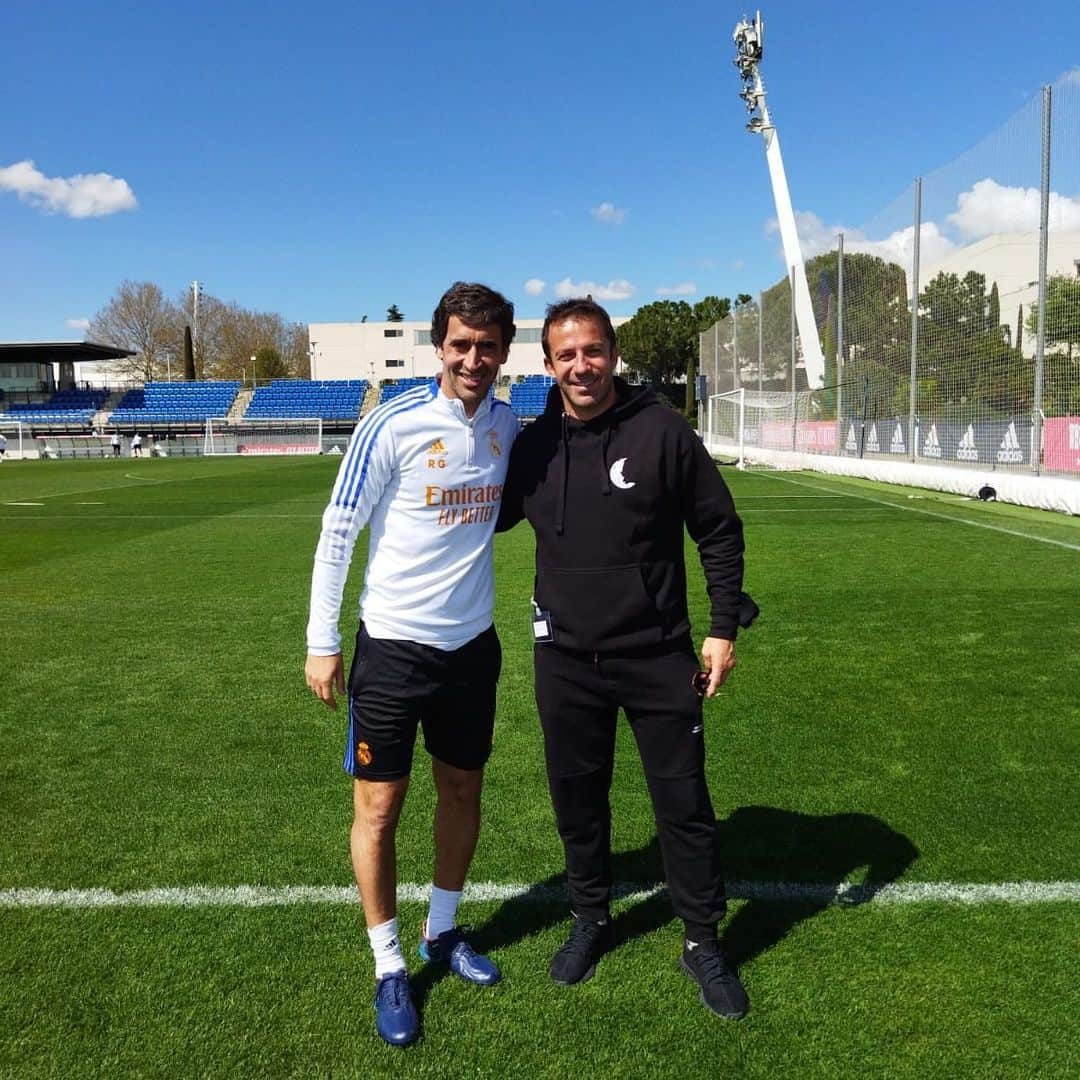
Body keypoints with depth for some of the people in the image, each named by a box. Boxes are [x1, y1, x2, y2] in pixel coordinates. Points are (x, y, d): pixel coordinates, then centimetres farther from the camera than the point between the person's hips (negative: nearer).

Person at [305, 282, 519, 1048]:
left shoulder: (509, 426, 1)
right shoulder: (393, 425, -13)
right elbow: (338, 532, -10)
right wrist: (323, 641, -10)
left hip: (472, 642, 5)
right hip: (393, 645, -4)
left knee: (463, 790, 15)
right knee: (379, 805, 4)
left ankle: (443, 931, 36)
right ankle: (389, 968, 22)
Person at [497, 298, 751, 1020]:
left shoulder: (662, 430, -8)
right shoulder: (531, 446, 0)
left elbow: (720, 531, -3)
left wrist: (724, 628, -5)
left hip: (658, 656, -2)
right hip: (566, 659, 3)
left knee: (684, 803, 6)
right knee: (577, 799, 15)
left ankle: (703, 941, 27)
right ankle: (591, 919, 38)